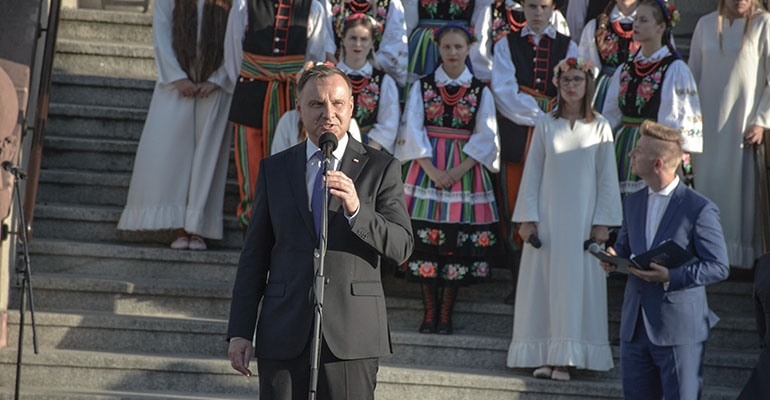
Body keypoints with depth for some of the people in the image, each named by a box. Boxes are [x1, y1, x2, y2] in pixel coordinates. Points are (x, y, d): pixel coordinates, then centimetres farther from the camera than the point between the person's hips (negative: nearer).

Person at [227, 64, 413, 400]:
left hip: (351, 336, -2)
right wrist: (240, 332, 4)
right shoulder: (274, 170, 11)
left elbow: (401, 247, -5)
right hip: (284, 336, 2)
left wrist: (356, 209, -21)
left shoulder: (380, 168, 4)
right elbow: (254, 257, 11)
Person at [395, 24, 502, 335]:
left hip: (465, 168, 0)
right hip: (426, 167, 0)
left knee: (458, 242, -2)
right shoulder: (422, 86, 6)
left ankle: (446, 314, 4)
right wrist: (431, 169, -13)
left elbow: (485, 137, 1)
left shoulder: (480, 92, 6)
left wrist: (460, 169, -13)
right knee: (426, 238, -4)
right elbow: (412, 129, -1)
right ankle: (430, 312, 4)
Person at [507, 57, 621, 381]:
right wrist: (527, 218, -1)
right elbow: (532, 173, 5)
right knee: (543, 284, 1)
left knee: (576, 285, -1)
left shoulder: (600, 128, 1)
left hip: (583, 218, -1)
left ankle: (566, 359, 2)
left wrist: (602, 222, -4)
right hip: (547, 217, 1)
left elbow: (607, 178, 2)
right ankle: (544, 357, 6)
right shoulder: (546, 125, 3)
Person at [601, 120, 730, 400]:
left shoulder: (700, 209, -9)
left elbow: (719, 267, -11)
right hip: (635, 325, 7)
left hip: (679, 329, -7)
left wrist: (671, 276, -23)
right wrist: (613, 259, -1)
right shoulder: (632, 203, 13)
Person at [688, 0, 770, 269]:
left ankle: (742, 252, 6)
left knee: (743, 183, -1)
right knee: (709, 183, 5)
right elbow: (693, 75, 13)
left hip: (744, 121, -3)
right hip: (708, 123, 3)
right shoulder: (706, 25, 8)